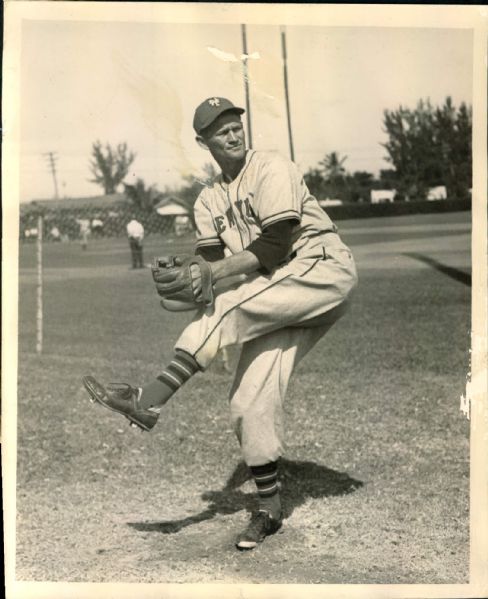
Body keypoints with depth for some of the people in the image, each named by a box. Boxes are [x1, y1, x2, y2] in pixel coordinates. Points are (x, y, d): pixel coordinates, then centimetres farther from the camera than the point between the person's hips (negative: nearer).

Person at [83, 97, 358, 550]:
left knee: (228, 308, -28)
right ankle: (268, 509, 9)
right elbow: (211, 262, 4)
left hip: (324, 270, -6)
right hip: (277, 299, 6)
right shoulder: (209, 201, 15)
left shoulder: (271, 169, -6)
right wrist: (184, 279, -18)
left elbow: (275, 246, -16)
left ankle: (151, 398, -29)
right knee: (249, 401, -3)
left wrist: (217, 272, -22)